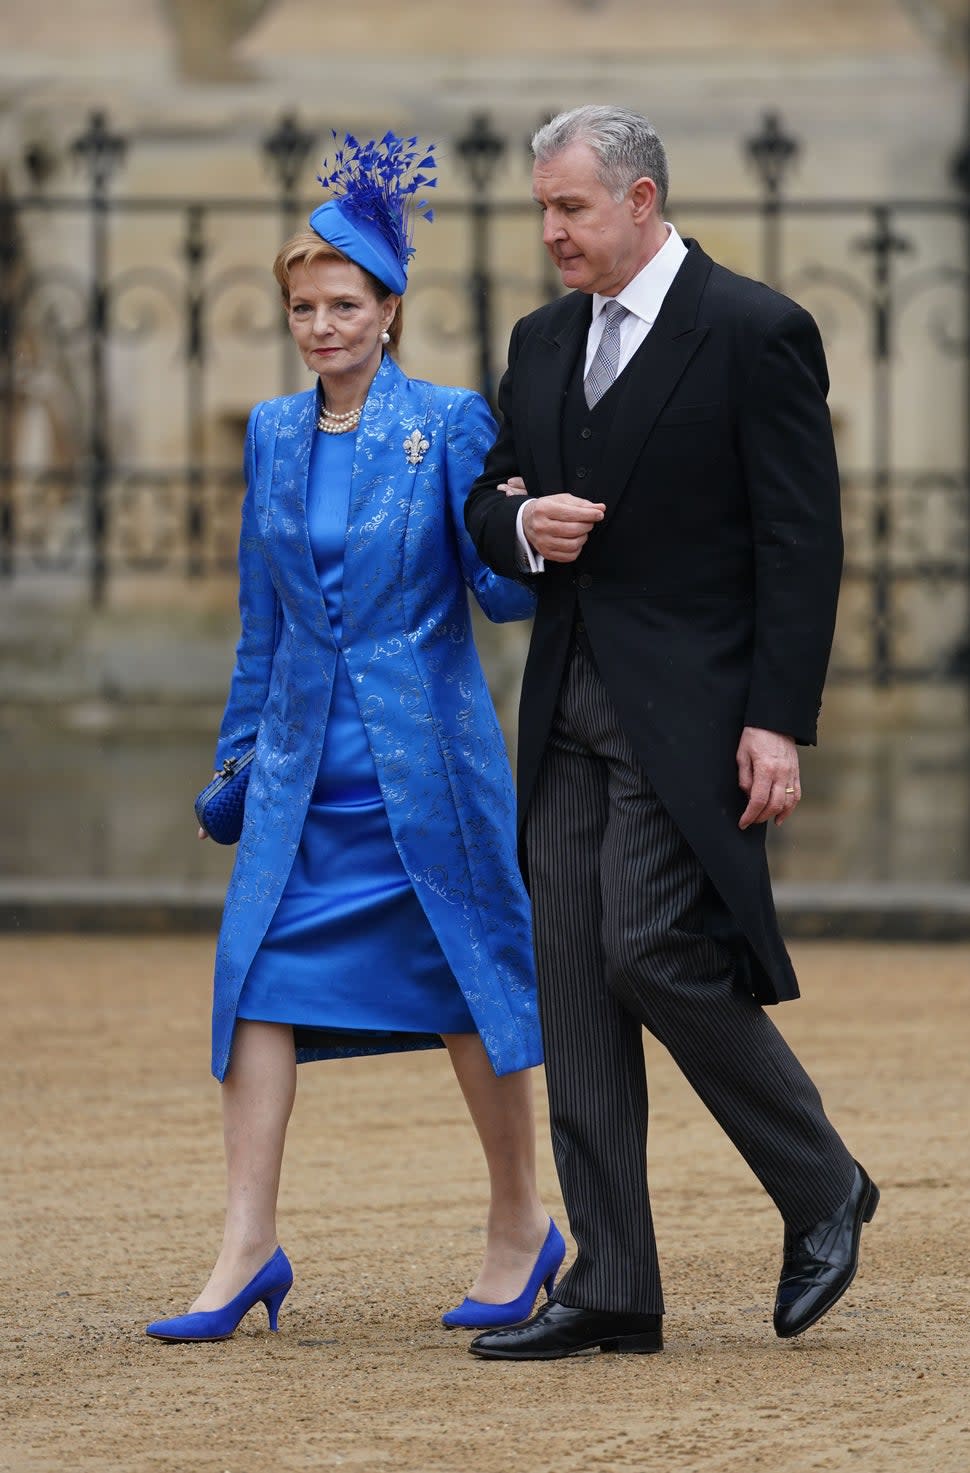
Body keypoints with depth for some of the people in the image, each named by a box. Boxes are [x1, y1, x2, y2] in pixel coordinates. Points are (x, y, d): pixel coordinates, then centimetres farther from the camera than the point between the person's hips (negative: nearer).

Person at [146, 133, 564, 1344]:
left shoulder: (450, 424, -5)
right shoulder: (274, 436, 8)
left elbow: (501, 589, -4)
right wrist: (238, 751, 17)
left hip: (425, 753, -4)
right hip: (304, 761, 4)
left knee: (469, 977, 4)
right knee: (259, 976, -7)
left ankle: (520, 1225, 20)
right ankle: (248, 1249, -6)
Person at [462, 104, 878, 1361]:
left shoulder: (755, 334, -7)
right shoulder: (544, 342, 15)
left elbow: (801, 541, -10)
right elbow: (488, 506, 21)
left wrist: (780, 725, -16)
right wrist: (522, 524, -5)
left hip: (688, 711, -7)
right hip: (569, 710, 7)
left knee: (654, 952, -16)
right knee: (574, 988, 2)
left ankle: (822, 1191, 5)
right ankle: (611, 1289, 5)